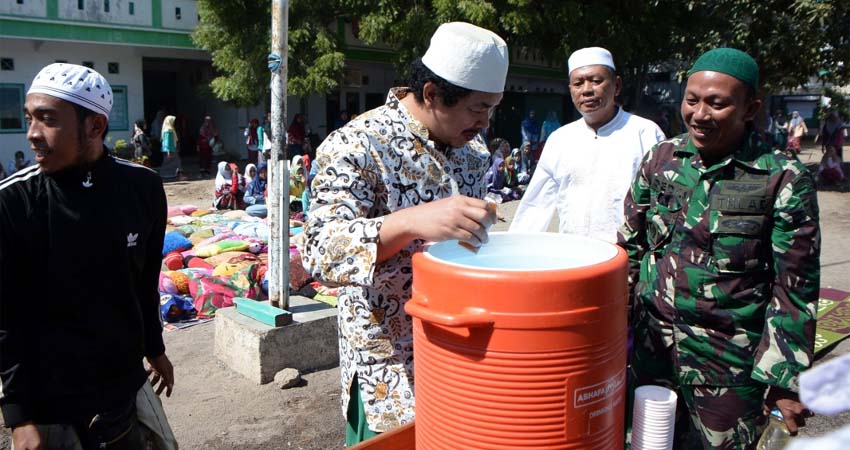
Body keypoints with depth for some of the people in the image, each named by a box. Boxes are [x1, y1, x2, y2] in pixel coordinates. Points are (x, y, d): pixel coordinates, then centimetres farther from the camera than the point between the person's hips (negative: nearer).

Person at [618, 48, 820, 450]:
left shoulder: (784, 180, -10)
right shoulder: (660, 159, 1)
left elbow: (795, 290, -8)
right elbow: (630, 246, 8)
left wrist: (786, 379, -8)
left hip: (730, 364, -3)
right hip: (652, 347, 4)